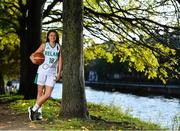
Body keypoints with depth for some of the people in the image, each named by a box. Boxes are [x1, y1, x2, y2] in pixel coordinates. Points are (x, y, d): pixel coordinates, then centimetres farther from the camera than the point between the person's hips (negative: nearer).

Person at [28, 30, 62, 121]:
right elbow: (32, 55, -1)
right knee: (40, 92, 4)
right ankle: (38, 112, 15)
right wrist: (33, 59, -24)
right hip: (42, 71, -1)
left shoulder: (59, 47, 7)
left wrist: (59, 73, -2)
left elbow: (60, 61, 6)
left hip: (52, 73, 1)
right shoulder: (44, 46, 3)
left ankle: (34, 109, 6)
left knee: (47, 95, -8)